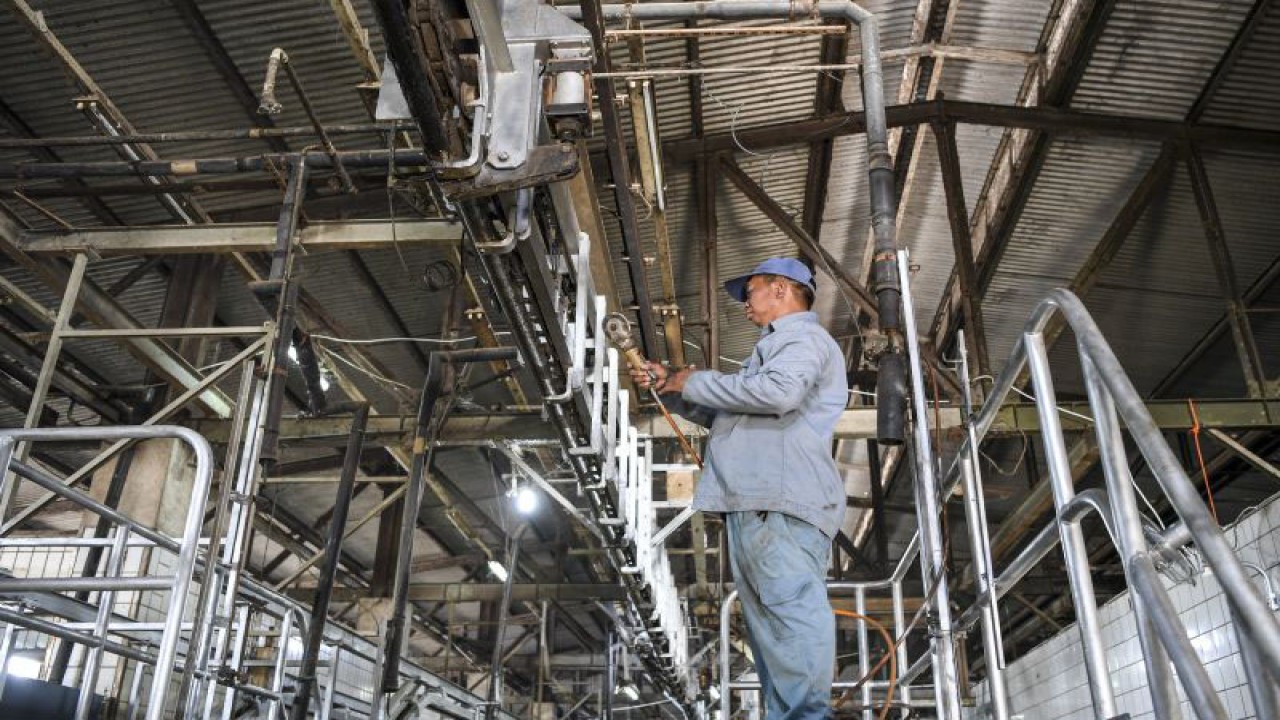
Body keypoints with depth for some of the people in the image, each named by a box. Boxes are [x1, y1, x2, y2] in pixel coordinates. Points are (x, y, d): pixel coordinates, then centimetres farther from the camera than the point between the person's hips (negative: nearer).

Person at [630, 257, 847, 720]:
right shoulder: (777, 348, 34)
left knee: (791, 607, -20)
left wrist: (695, 381, -8)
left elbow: (777, 392, -21)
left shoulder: (805, 337, 3)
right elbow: (721, 414, 41)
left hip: (780, 504, -10)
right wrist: (669, 388, 27)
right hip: (755, 505, 10)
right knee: (769, 622, 5)